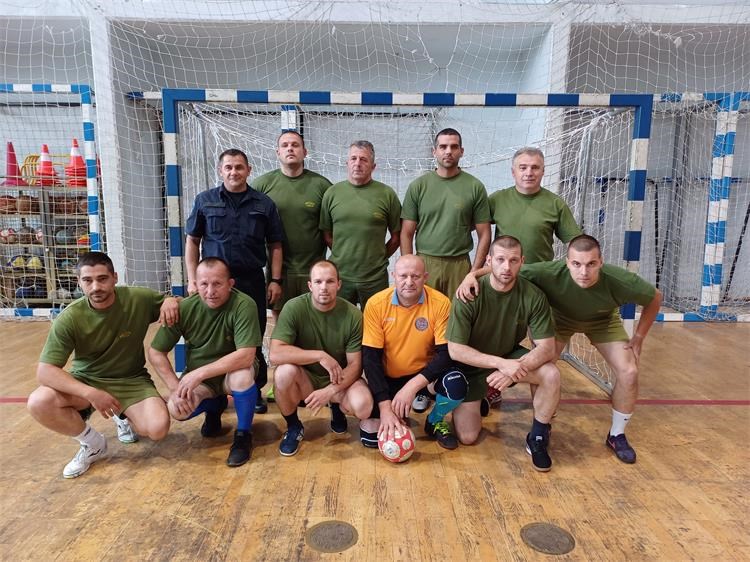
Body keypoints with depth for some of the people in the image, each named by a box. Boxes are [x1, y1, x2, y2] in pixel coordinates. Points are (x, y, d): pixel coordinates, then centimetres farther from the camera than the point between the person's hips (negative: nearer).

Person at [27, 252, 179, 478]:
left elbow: (169, 302, 3)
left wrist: (170, 301, -24)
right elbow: (45, 371, -21)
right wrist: (90, 393, -34)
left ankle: (122, 415, 13)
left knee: (158, 428, -26)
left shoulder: (139, 299, -17)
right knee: (38, 403, -29)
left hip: (131, 380, -1)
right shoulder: (69, 318, -19)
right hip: (86, 380, 1)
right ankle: (93, 444, 0)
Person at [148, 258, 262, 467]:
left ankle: (243, 434, -8)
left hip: (231, 371, -3)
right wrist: (175, 387, -16)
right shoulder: (184, 308, -15)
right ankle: (214, 406, 13)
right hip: (196, 376, 3)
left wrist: (199, 373, -32)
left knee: (243, 375, -36)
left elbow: (246, 356, -33)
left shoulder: (243, 305, -26)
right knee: (176, 409, -24)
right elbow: (155, 352, -6)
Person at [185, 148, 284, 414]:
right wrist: (192, 280, 0)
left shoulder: (264, 204, 5)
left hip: (252, 281, 0)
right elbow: (192, 242, 7)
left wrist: (275, 280, -2)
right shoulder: (205, 200, 5)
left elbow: (275, 246, 6)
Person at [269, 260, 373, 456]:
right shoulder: (294, 308, -19)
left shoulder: (352, 314, -15)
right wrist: (319, 355, -32)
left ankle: (337, 407, 11)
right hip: (305, 378, 0)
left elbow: (355, 365, -12)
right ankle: (293, 427, -3)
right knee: (284, 371, -34)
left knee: (364, 407, -29)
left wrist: (330, 391, -26)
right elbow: (275, 354, -28)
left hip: (340, 380, 1)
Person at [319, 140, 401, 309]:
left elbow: (396, 236, 5)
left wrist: (379, 258, 5)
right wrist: (342, 257, 5)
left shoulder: (387, 194, -1)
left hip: (375, 277, -1)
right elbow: (326, 234, 8)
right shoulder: (332, 193, 3)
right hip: (339, 275, 1)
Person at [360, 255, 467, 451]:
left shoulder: (440, 303, -17)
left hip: (425, 372, 0)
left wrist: (412, 386, -30)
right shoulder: (376, 304, -16)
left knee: (456, 385, -31)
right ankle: (396, 414, 24)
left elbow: (447, 352, -18)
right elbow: (371, 357, -16)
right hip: (388, 377, 0)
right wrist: (385, 405, -23)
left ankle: (434, 422, 4)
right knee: (370, 438, -11)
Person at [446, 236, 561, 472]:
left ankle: (537, 439, -2)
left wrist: (516, 367, -35)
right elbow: (455, 350, -23)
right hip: (472, 364, -2)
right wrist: (500, 363, -33)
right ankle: (481, 398, 26)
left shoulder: (533, 295, -18)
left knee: (551, 374, -27)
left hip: (511, 356, 2)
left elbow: (547, 348, -17)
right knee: (467, 437, -8)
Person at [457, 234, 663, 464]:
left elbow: (655, 297, -14)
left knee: (629, 372, -12)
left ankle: (617, 436, 14)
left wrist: (638, 338, -11)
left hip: (603, 321, 1)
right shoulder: (550, 273, -42)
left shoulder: (620, 281, -37)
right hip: (560, 317, -1)